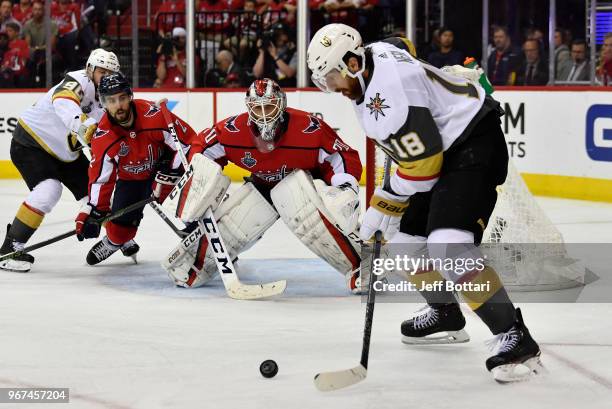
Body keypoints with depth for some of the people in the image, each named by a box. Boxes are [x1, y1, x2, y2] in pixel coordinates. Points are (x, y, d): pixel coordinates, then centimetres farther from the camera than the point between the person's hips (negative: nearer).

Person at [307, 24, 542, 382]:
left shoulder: (389, 92, -27)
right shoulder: (375, 54, 3)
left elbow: (424, 162, -25)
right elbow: (403, 46, 28)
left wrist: (384, 203, -11)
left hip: (474, 145, -11)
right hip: (443, 145, 11)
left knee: (448, 245, -26)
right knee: (404, 235, 15)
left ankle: (516, 339, -23)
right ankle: (446, 315, 36)